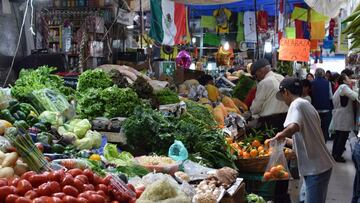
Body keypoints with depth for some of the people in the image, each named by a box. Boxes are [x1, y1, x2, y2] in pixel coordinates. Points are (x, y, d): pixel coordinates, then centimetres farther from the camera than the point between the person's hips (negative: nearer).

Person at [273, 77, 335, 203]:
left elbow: (293, 127, -35)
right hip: (322, 165, 9)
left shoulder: (297, 104, -12)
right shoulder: (308, 105, 16)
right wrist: (287, 140, 33)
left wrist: (280, 136, -20)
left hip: (315, 168, -9)